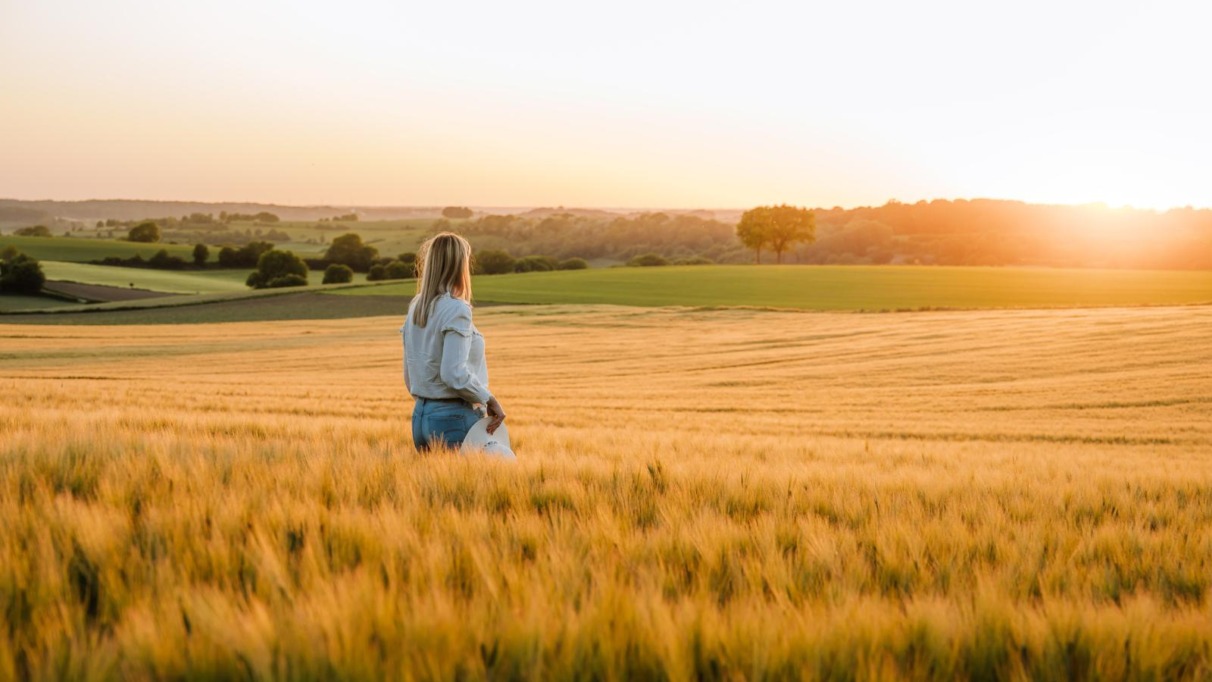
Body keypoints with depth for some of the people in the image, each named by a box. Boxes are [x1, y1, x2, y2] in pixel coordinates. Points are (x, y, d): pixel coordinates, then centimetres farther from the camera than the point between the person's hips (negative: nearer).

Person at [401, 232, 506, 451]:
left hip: (420, 416, 8)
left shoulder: (416, 308, 10)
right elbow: (453, 373, -21)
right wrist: (488, 399, -10)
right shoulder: (456, 309, -14)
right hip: (455, 418, -8)